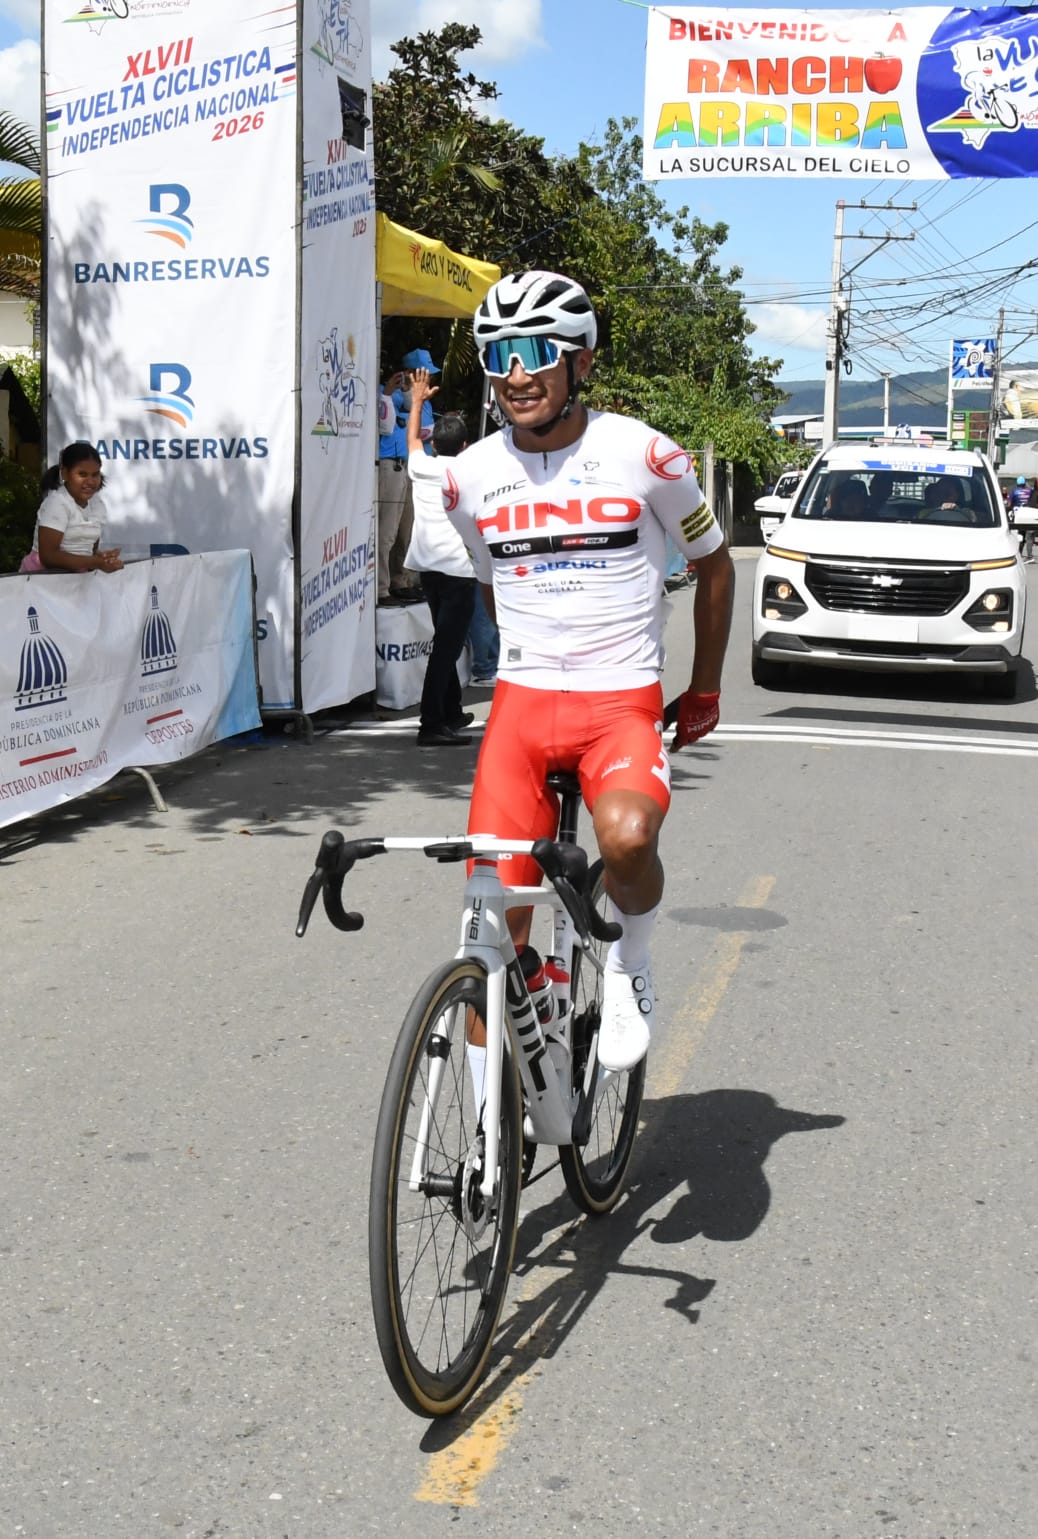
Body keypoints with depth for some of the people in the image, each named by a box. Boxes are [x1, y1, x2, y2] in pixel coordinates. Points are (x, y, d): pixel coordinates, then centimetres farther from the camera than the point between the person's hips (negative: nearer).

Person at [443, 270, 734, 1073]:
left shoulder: (643, 455, -5)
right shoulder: (470, 478, 3)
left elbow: (714, 562, 9)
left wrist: (706, 689, 13)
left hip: (623, 703, -2)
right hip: (522, 703, 3)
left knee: (628, 836, -33)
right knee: (495, 918, -5)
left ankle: (629, 964, 2)